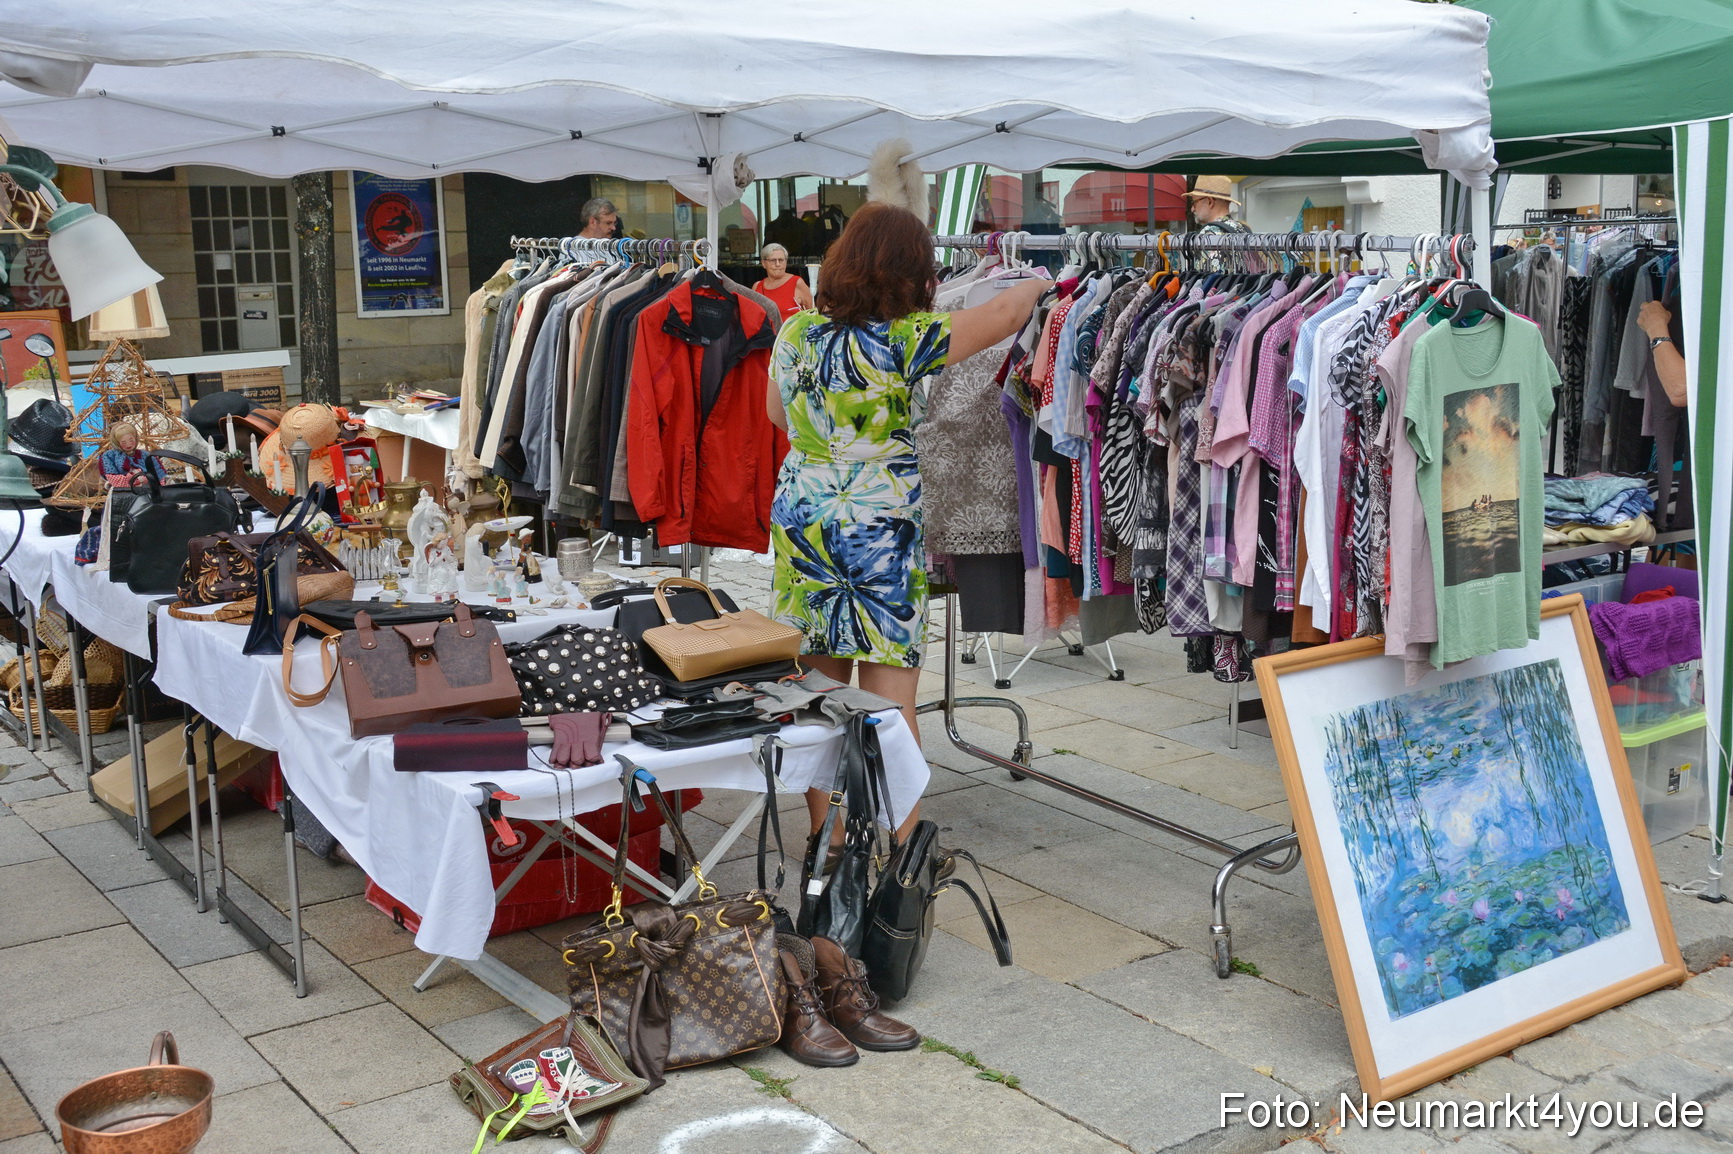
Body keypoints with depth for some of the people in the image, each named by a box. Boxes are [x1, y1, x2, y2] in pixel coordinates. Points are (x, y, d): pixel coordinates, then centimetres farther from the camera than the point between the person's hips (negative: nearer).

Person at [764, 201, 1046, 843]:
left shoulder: (795, 332, 3)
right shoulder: (907, 339, -11)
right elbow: (1003, 316, 0)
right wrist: (1033, 286, 19)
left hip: (801, 520, 5)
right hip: (880, 529, -5)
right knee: (890, 692, 1)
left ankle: (825, 836, 21)